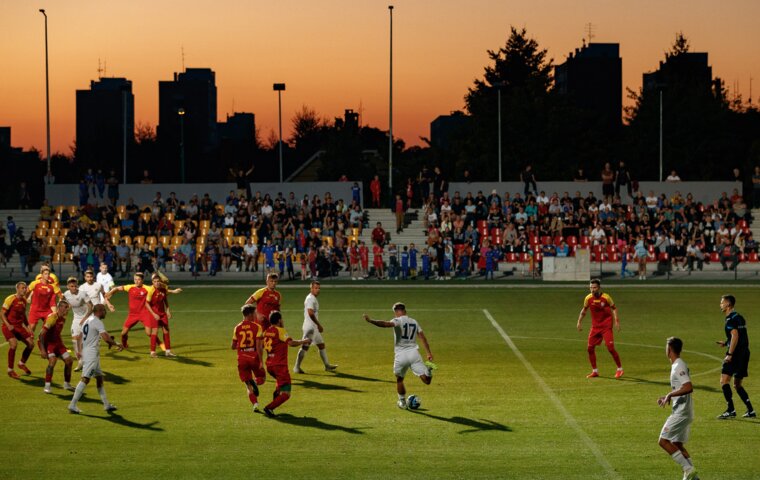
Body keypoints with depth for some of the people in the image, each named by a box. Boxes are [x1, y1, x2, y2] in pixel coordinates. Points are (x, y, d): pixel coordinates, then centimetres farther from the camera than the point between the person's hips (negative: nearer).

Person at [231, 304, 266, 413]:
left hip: (242, 359, 3)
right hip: (254, 357, -3)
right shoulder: (257, 327, -5)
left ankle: (255, 404, -9)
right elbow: (258, 346, -12)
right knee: (262, 378, 16)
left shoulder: (237, 328, 5)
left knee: (248, 385, 9)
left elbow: (233, 347, 8)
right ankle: (255, 382, -20)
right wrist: (261, 362, -11)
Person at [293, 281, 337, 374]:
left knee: (321, 345, 14)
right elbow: (310, 313, -24)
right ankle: (297, 367, -3)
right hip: (310, 327, -10)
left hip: (314, 327, 10)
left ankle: (327, 366, 21)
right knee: (305, 346, -7)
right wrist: (319, 324, -22)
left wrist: (318, 325, 18)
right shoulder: (310, 299, -14)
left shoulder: (314, 299, 16)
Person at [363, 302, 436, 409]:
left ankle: (402, 402, 29)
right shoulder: (414, 322, 16)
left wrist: (370, 321, -30)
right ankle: (428, 369, -29)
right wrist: (429, 353, 15)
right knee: (427, 381, -2)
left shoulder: (398, 321, -3)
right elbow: (423, 338, 13)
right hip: (414, 352, 3)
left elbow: (386, 324, -24)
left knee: (399, 380, 21)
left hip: (401, 355, -3)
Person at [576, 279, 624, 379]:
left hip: (606, 326, -4)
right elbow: (584, 310, 13)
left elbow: (614, 308, -1)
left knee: (610, 348, -11)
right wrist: (579, 322, 11)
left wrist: (616, 321, -11)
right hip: (595, 326, 4)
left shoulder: (606, 297, -13)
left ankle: (619, 369, 6)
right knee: (590, 348, 0)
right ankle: (594, 371, 15)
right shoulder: (588, 298, -3)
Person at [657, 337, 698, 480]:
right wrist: (667, 397, 16)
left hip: (681, 413, -10)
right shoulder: (678, 365, 14)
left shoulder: (678, 366, -16)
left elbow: (688, 388, -28)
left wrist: (670, 395, -22)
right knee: (677, 444, 14)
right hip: (682, 411, 10)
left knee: (664, 441, -9)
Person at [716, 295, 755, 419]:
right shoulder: (739, 317, 18)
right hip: (745, 353, 10)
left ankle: (730, 410, -16)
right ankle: (751, 411, 13)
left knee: (724, 381, -11)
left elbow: (735, 336, -21)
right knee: (737, 384, 16)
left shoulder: (731, 319, -11)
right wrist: (726, 343, 20)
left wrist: (729, 354, -23)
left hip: (736, 353, -10)